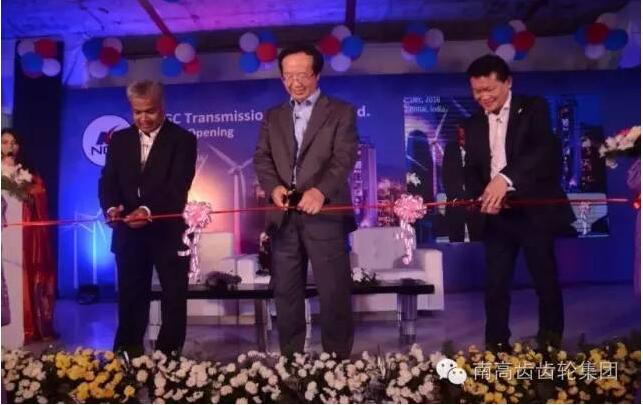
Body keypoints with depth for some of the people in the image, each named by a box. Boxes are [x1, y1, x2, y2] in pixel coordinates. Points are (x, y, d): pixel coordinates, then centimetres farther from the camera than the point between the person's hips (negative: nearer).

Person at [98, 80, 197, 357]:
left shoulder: (182, 139, -4)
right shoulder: (119, 140, 9)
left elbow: (178, 186, -15)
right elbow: (108, 181, 2)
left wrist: (149, 210, -31)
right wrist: (111, 207, -20)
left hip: (168, 232, -3)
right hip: (129, 232, 4)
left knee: (174, 298, 7)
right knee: (130, 298, 10)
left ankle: (169, 356, 20)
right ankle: (128, 356, 22)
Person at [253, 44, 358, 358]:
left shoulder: (341, 112, 5)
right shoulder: (273, 116, 18)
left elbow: (345, 157, -7)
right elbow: (262, 157, 8)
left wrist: (320, 191, -24)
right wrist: (273, 186, -13)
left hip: (325, 214, -4)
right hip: (283, 217, 4)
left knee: (334, 293, 1)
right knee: (286, 295, 10)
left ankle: (338, 362, 15)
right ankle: (290, 360, 23)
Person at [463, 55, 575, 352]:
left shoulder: (533, 108, -3)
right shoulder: (473, 125, 11)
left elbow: (545, 149, -20)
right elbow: (471, 169, 9)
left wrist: (506, 177, -35)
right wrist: (482, 195, -14)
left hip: (534, 210, -3)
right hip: (496, 215, 4)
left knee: (546, 281, 7)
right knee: (495, 285, 5)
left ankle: (551, 347, 24)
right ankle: (495, 347, 17)